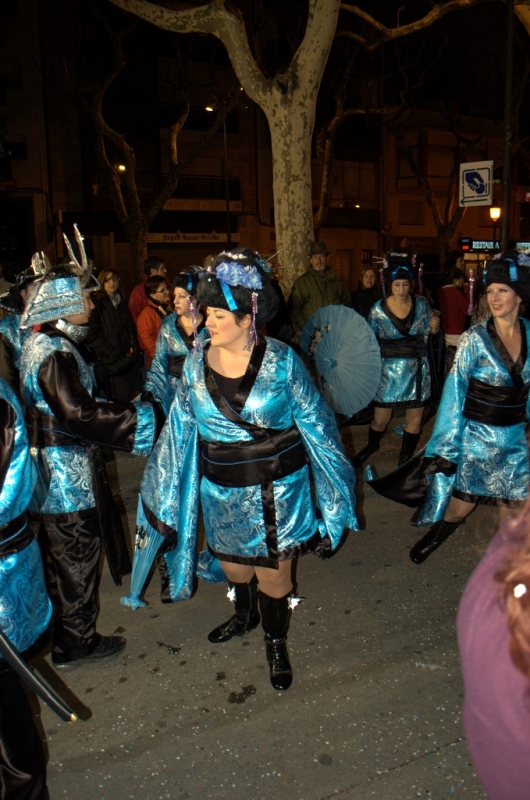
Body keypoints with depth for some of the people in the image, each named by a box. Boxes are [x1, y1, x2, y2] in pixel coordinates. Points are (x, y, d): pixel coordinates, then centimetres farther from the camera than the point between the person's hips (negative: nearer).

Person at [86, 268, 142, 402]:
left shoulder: (122, 303, 19)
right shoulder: (96, 304, -4)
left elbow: (131, 329, 24)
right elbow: (93, 336, -10)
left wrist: (133, 347, 8)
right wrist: (112, 354, -12)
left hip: (128, 360, 6)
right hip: (111, 364, -6)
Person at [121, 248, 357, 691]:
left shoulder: (281, 360, -15)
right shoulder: (197, 362, -5)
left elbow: (314, 422, -6)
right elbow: (180, 430, 2)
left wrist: (332, 482, -1)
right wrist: (162, 496, 6)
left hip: (276, 488, -3)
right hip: (222, 490, 4)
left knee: (272, 570, 8)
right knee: (232, 561, 21)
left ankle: (276, 643, 37)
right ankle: (245, 615, 54)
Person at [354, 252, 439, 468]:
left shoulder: (421, 304, -2)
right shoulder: (378, 309, -7)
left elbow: (427, 334, 8)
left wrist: (434, 327, -13)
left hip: (417, 370, 2)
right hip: (389, 371, -2)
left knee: (414, 419, 9)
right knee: (380, 419, 4)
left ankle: (405, 459, 30)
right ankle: (371, 446, 38)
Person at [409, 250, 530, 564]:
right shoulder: (475, 339, -13)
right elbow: (454, 394, -13)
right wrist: (445, 449, -14)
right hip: (476, 438, -3)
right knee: (458, 509, 7)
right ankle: (433, 538, 36)